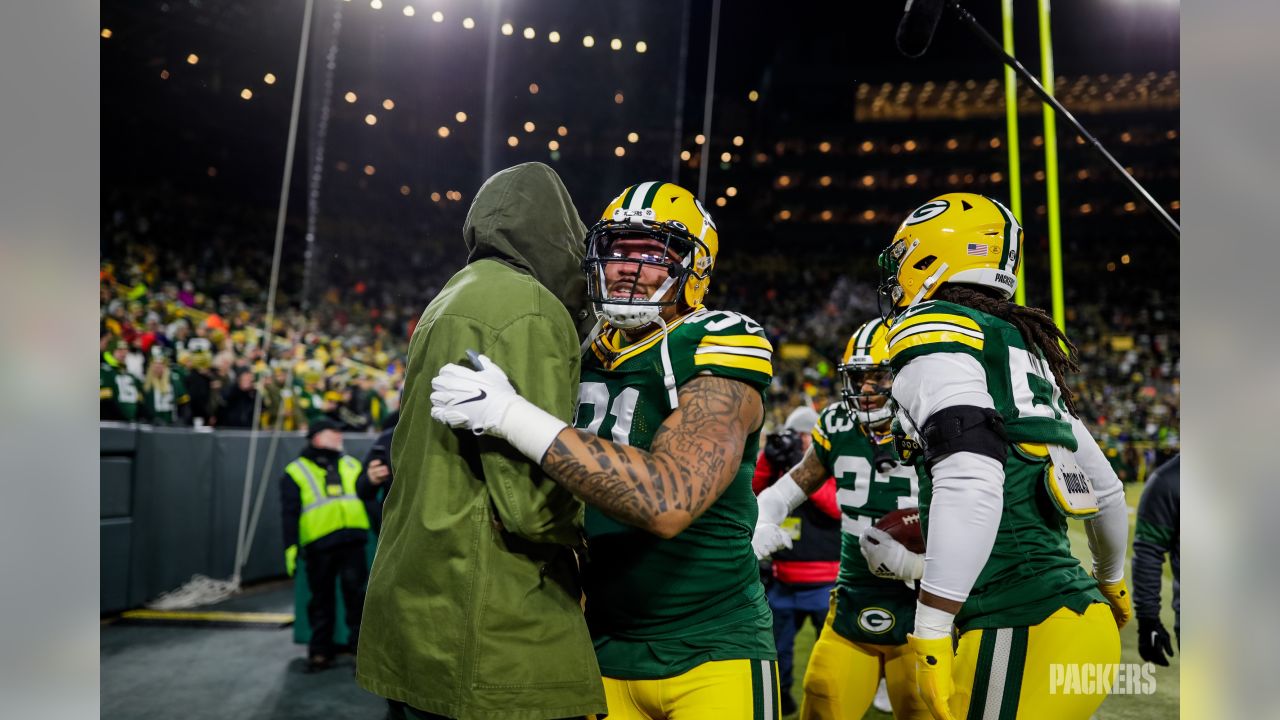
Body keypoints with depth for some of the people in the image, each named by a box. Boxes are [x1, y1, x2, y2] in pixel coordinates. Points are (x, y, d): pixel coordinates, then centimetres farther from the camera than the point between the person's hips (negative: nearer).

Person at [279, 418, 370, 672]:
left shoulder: (352, 465, 21)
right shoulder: (295, 472, 10)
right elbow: (289, 514, 4)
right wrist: (291, 546, -4)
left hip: (352, 541, 2)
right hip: (318, 545, -1)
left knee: (355, 591, -2)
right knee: (322, 598, 6)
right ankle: (320, 650, 16)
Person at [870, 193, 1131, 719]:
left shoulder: (934, 335, -9)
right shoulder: (1026, 352, 17)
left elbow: (971, 485, -25)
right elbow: (1105, 488, 25)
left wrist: (930, 630, -22)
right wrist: (1110, 579, 41)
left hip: (1025, 628, -9)